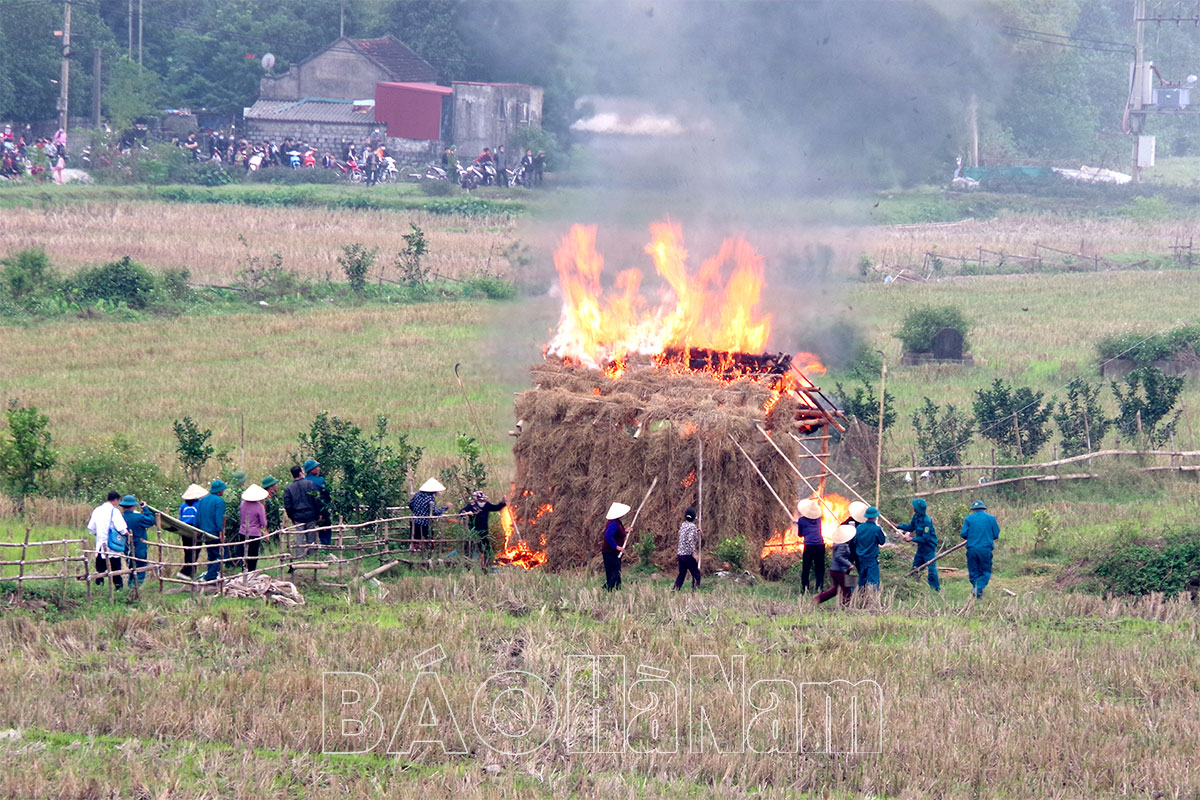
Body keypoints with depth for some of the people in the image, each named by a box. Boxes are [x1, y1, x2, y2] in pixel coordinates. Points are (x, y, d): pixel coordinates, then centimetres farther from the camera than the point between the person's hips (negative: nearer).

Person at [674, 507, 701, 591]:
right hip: (688, 554, -7)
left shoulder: (683, 525, 10)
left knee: (681, 574, 13)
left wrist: (696, 532, 25)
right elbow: (690, 540, -22)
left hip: (680, 553, 7)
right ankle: (694, 590, -3)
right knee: (696, 574, 2)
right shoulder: (692, 526, -12)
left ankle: (675, 590, 6)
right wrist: (694, 553, -23)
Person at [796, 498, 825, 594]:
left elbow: (800, 534, 13)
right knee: (819, 569, 6)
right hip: (820, 546, 3)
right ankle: (819, 589, -2)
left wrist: (797, 523, 25)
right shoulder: (818, 519, 11)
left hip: (809, 546, -3)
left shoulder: (802, 520, 2)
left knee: (805, 569, 4)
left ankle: (805, 589, -3)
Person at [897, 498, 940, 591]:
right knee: (915, 567, 12)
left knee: (931, 568, -7)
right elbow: (911, 527, 17)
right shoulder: (916, 516, -1)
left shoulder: (927, 521, -27)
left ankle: (936, 588, 0)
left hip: (929, 547, -9)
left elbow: (925, 538, -25)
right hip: (921, 547, 9)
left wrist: (912, 539, -22)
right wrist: (898, 526, 10)